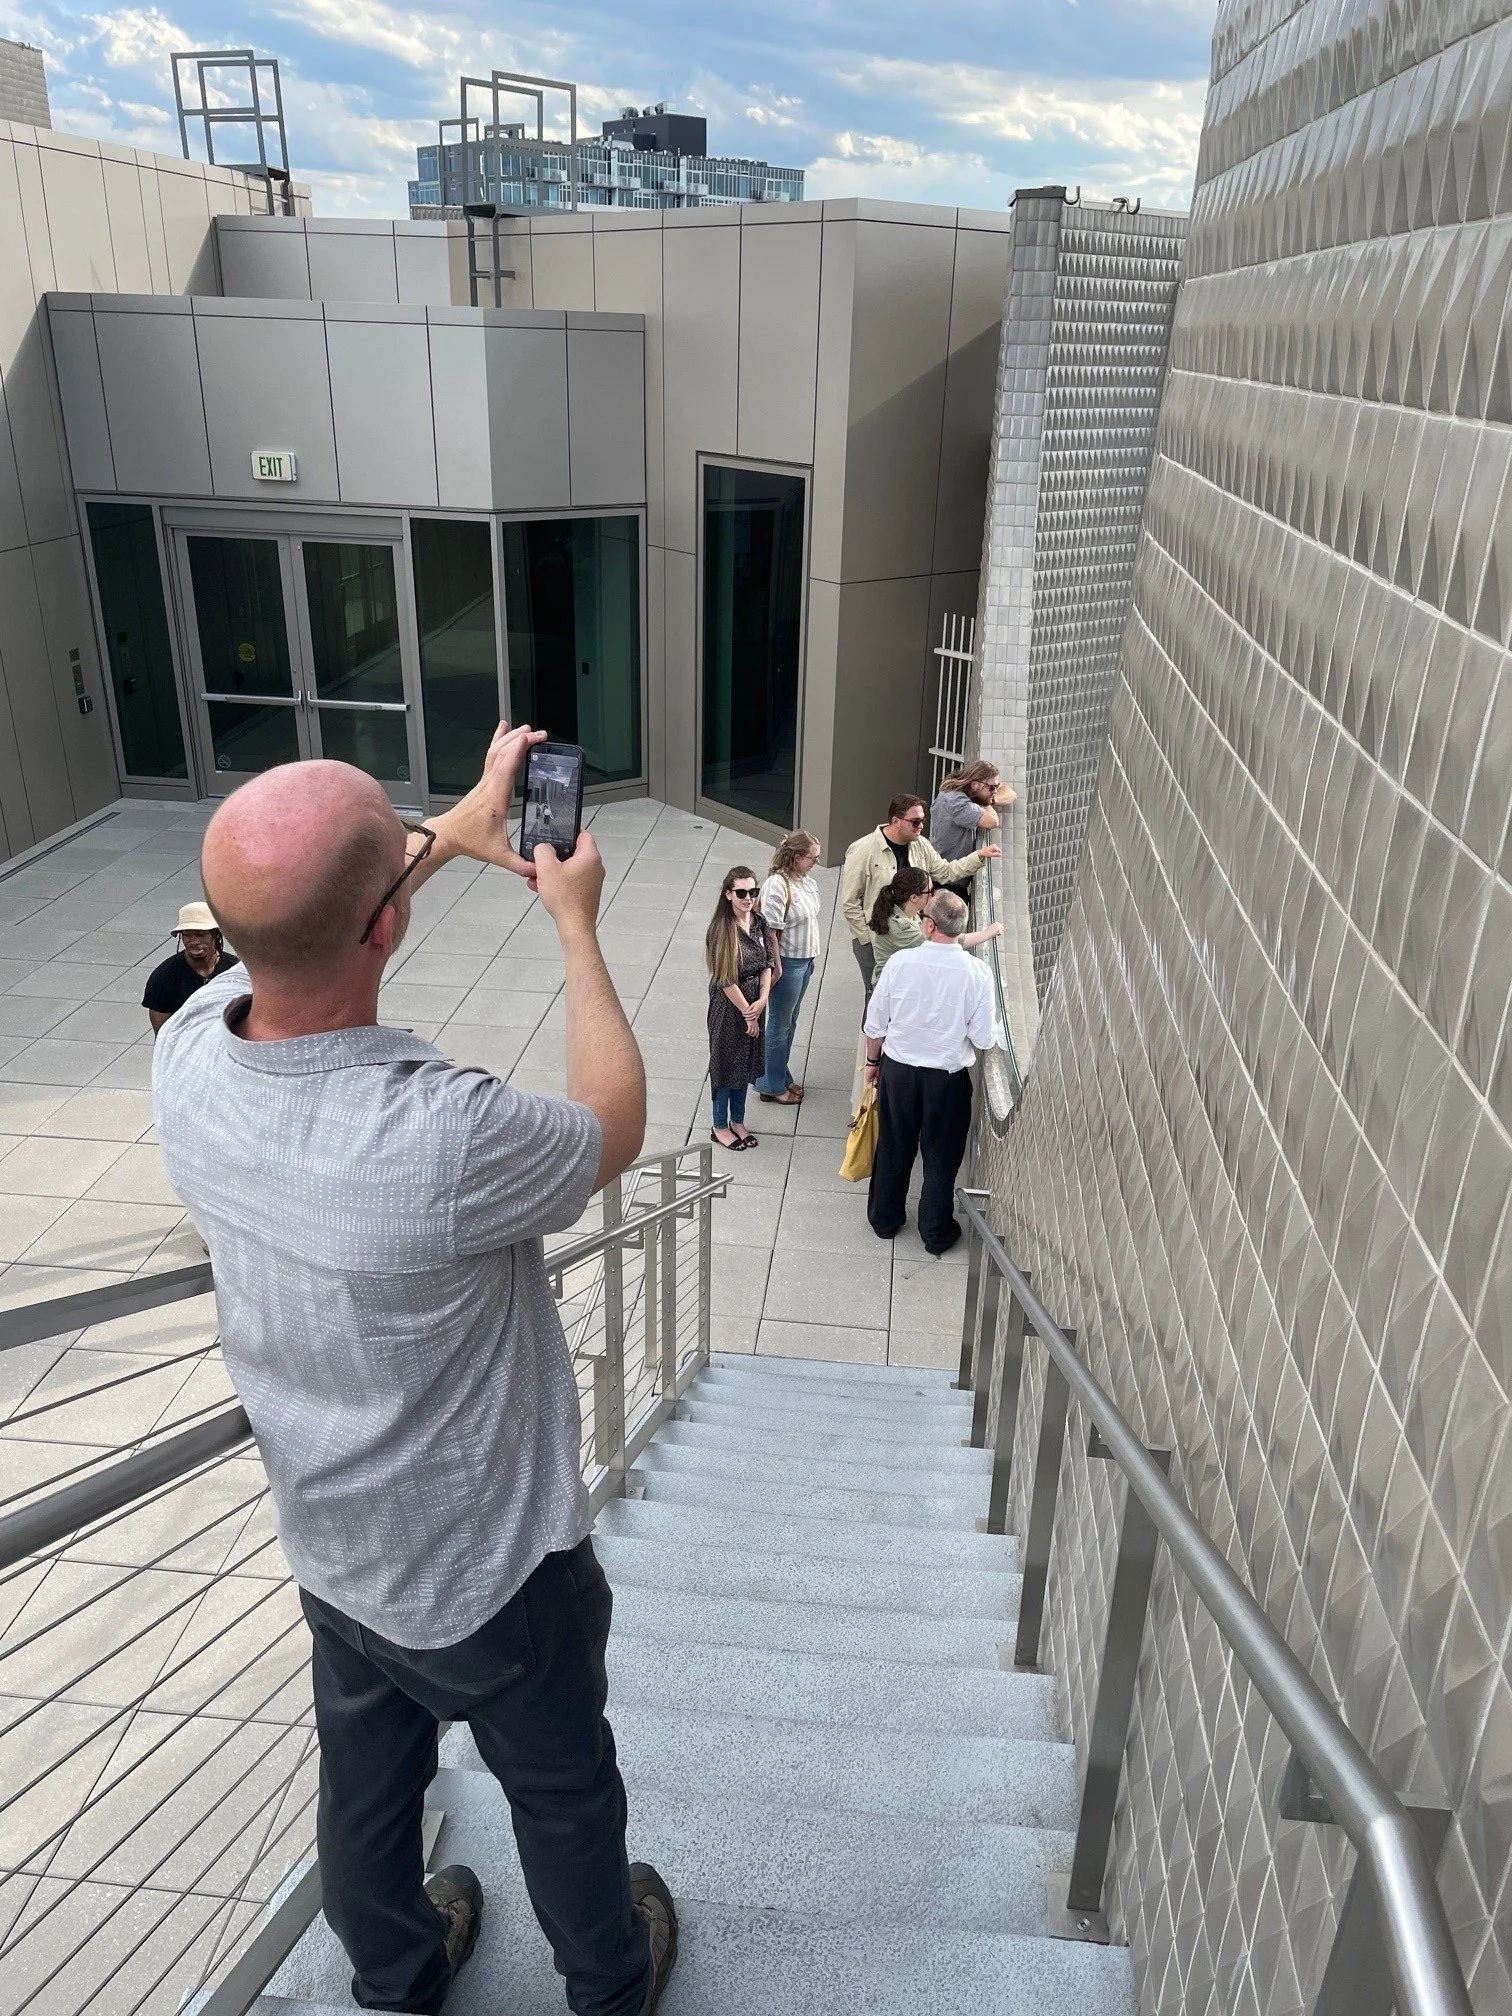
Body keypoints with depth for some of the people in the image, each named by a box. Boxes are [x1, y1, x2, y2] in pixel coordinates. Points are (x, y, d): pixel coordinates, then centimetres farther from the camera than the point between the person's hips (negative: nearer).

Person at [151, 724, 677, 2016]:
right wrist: (576, 922, -10)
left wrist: (454, 830, 8)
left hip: (332, 1554, 5)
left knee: (366, 1785, 30)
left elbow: (300, 927, 2)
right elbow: (616, 1130, -18)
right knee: (563, 1793, 25)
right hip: (490, 1572, -5)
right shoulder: (442, 1138, -41)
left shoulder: (188, 1054, -22)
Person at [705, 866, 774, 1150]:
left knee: (746, 1061, 18)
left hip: (754, 1002, 6)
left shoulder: (759, 922, -2)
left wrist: (762, 1001, -10)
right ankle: (720, 1127, 24)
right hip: (728, 1003, -6)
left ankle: (738, 1121, 35)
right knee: (726, 1062, 7)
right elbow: (726, 980, -19)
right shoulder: (721, 928, -21)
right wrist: (748, 1014, -14)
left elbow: (767, 964, 3)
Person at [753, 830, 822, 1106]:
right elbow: (771, 930, -22)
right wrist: (776, 967, -18)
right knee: (779, 1025, 5)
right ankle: (771, 1086, 19)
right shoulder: (777, 886, -23)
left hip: (805, 959, 8)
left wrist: (811, 958, 17)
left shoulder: (807, 879, 3)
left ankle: (782, 1076, 35)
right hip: (787, 963, -8)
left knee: (790, 1023, 20)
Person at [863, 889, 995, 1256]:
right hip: (948, 1077, -1)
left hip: (898, 1069, 1)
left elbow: (875, 1024, -6)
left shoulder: (899, 962, -16)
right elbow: (983, 1039, -12)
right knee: (941, 1155, 16)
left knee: (893, 1148, 20)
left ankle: (884, 1219, 37)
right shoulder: (977, 973, -18)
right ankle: (937, 1233, 30)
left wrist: (873, 1061, 11)